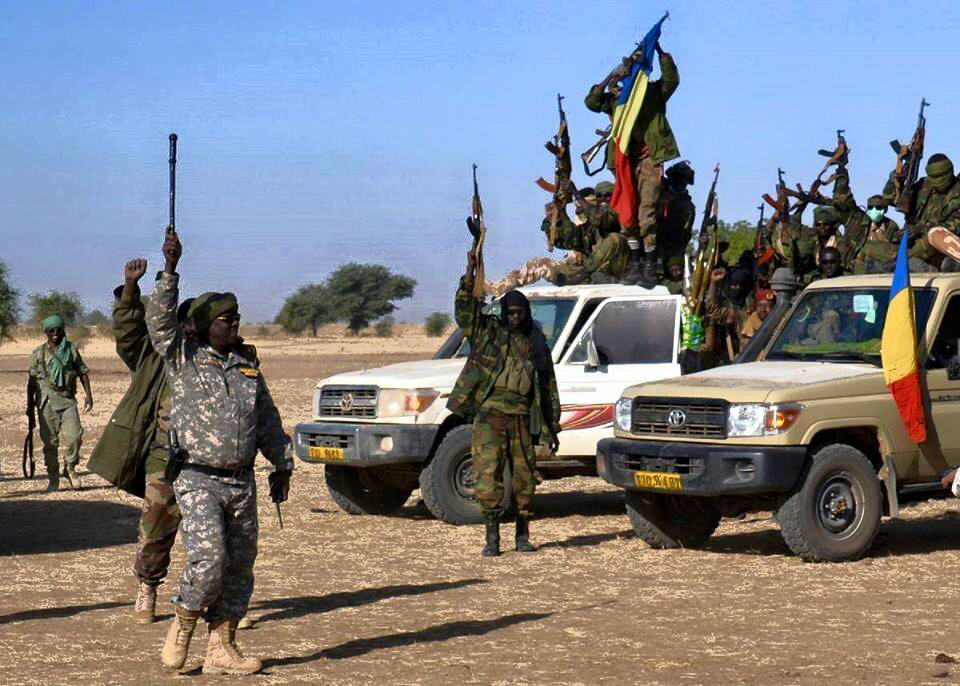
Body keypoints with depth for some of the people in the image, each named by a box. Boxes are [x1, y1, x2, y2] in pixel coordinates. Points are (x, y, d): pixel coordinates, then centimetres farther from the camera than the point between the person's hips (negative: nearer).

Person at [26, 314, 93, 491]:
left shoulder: (71, 350, 10)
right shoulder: (39, 353, 7)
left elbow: (82, 372, 11)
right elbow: (31, 381, 7)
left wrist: (88, 395, 0)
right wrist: (30, 407, 3)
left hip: (67, 399, 1)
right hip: (47, 401, -1)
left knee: (74, 436, -14)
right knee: (50, 442, 0)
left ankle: (70, 468, 10)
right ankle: (53, 479, 10)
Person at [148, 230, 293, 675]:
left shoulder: (247, 368, 16)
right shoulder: (183, 359, 2)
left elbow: (268, 421, 22)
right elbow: (160, 320, -14)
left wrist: (283, 465, 20)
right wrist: (170, 270, -22)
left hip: (242, 483, 6)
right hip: (198, 480, -6)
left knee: (240, 567, 5)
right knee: (209, 559, -19)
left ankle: (221, 648, 13)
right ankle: (183, 625, 5)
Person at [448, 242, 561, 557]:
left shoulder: (536, 344, 13)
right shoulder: (487, 332, 6)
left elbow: (549, 389, 16)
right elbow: (464, 309, -10)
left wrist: (551, 428, 12)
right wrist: (470, 274, -22)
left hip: (522, 419, 3)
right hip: (490, 415, -3)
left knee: (524, 478, 6)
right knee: (488, 474, -9)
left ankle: (523, 535, 18)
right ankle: (492, 537, -5)